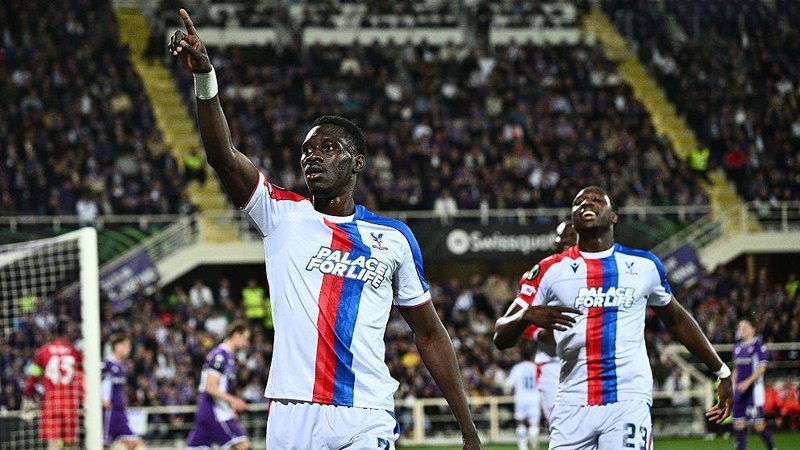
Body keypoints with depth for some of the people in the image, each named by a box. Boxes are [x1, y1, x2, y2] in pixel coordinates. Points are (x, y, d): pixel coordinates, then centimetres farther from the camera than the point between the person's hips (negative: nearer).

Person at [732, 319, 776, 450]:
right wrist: (733, 386, 16)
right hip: (739, 389, 7)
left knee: (758, 423, -6)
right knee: (738, 422, 2)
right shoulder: (737, 347, 15)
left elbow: (762, 368, -12)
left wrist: (747, 382, -19)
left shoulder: (758, 345, -6)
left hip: (754, 388, -7)